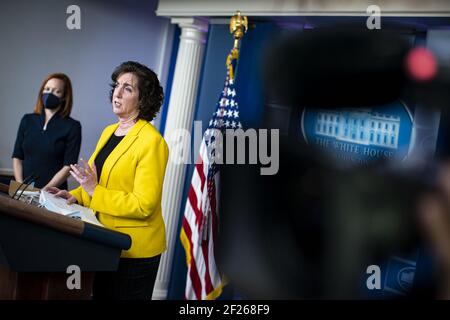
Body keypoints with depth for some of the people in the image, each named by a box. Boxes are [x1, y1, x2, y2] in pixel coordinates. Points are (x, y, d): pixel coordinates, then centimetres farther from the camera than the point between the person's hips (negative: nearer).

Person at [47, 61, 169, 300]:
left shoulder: (152, 142, -17)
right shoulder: (109, 132, 9)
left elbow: (144, 205, -20)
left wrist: (94, 191, -21)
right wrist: (75, 196, 0)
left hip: (134, 251, -8)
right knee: (100, 295, 18)